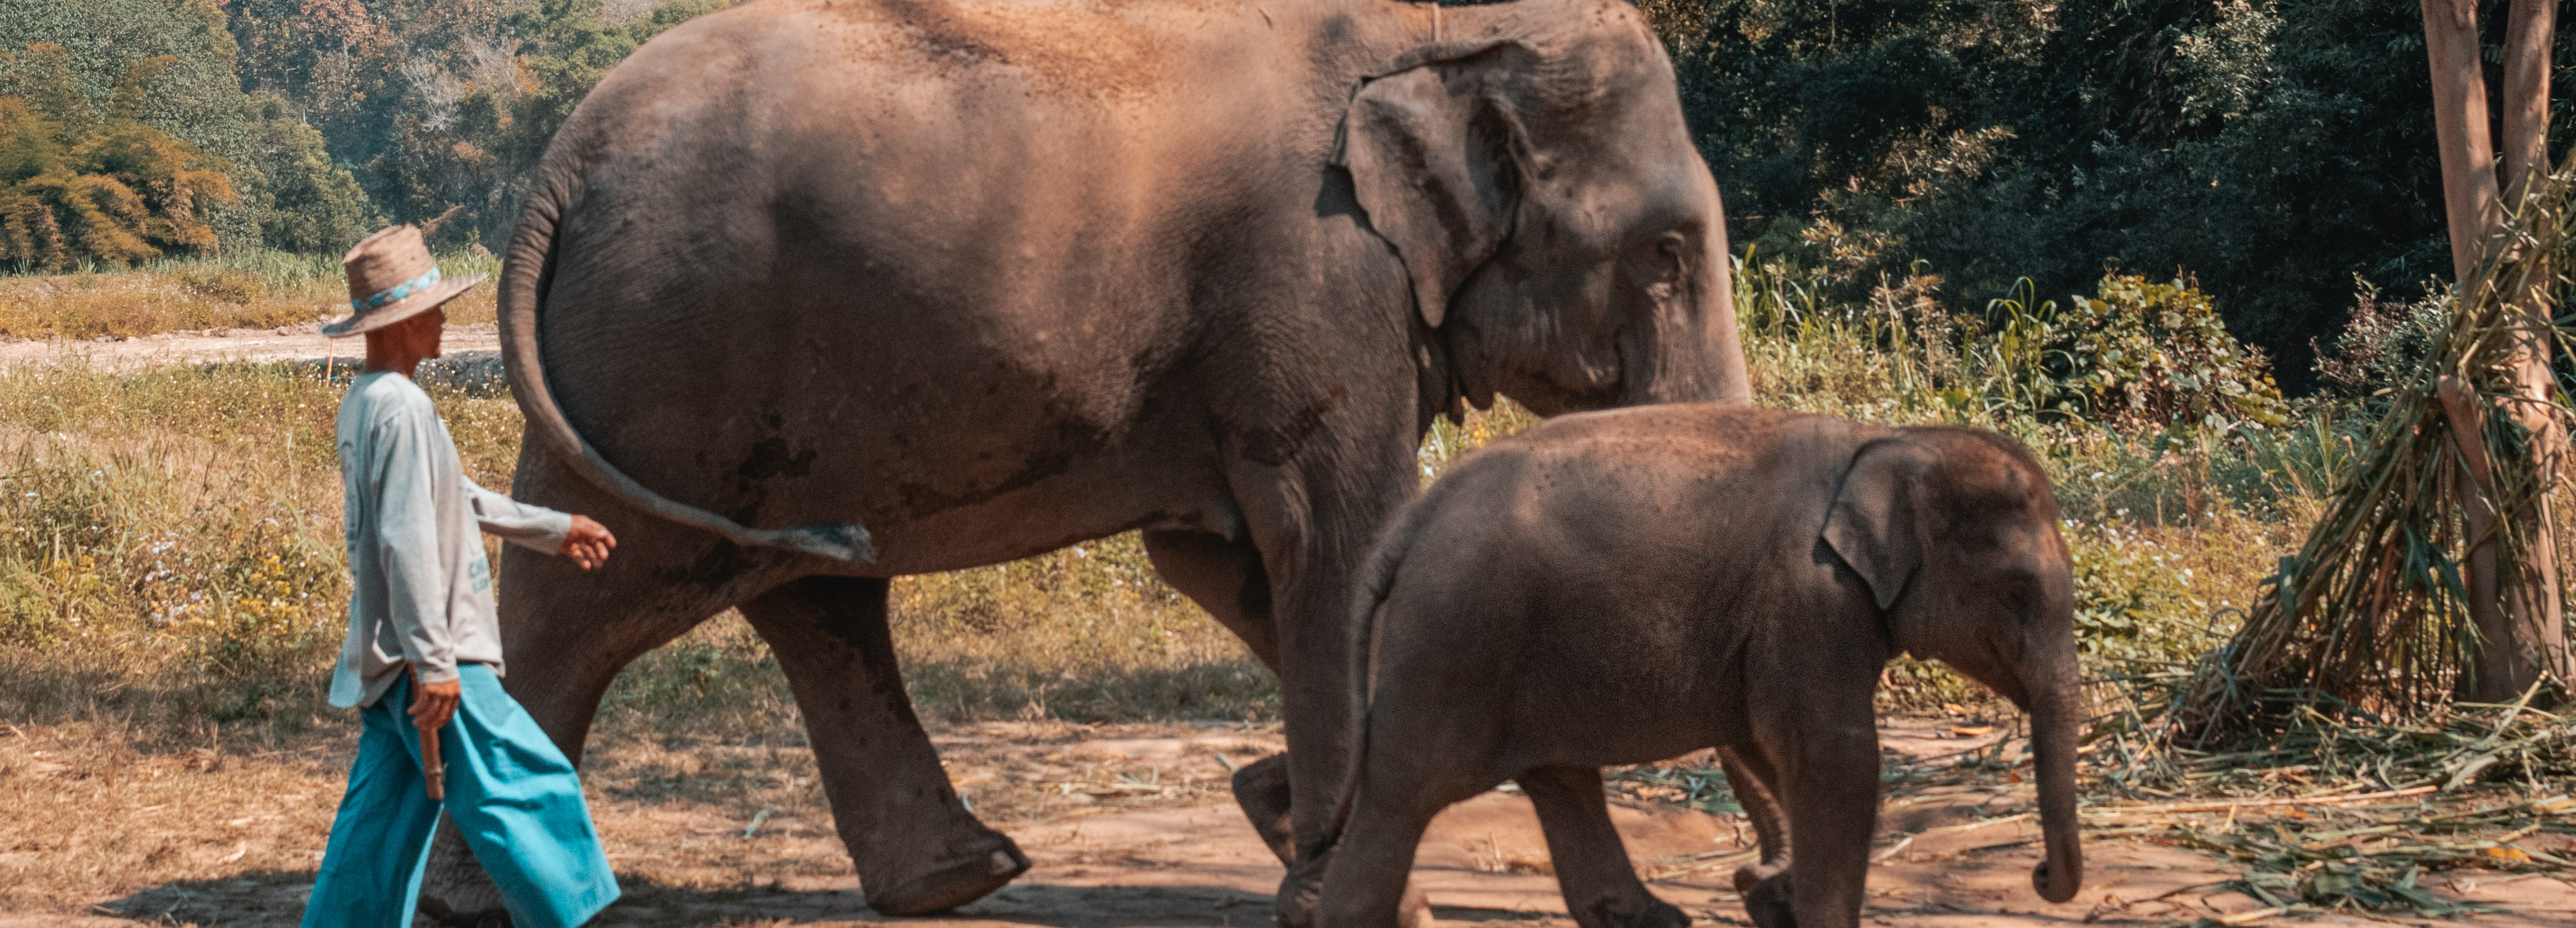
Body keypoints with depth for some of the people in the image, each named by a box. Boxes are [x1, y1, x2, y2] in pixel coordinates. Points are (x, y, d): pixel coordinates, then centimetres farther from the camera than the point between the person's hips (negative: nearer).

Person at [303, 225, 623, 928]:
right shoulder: (401, 408, -16)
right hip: (433, 663, -10)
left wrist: (552, 529, 33)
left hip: (385, 661, 10)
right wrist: (434, 661, -24)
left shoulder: (364, 404, 15)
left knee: (382, 823, 11)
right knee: (530, 789, -4)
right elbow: (408, 541, -23)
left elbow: (456, 499, 26)